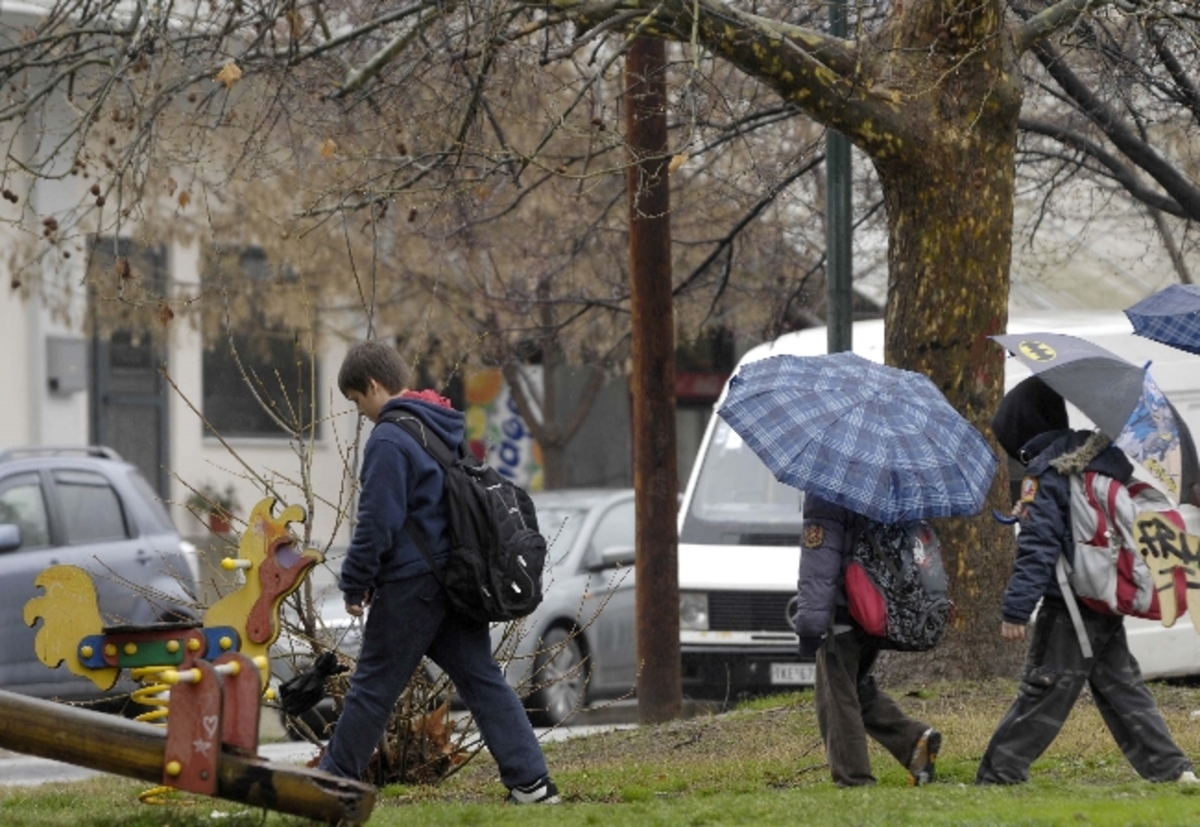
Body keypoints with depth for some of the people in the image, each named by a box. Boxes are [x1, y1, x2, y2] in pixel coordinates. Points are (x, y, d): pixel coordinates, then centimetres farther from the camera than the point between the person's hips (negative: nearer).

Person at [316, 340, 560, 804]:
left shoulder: (389, 440, -14)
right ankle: (531, 781, -2)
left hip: (411, 583, -8)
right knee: (481, 678, 6)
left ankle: (333, 782, 11)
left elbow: (378, 522, -17)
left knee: (373, 685, 2)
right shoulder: (444, 430, 14)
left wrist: (354, 585, -6)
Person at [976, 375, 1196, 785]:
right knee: (1121, 686, 13)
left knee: (1042, 692, -5)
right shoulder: (1104, 455, 8)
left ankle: (999, 774, -1)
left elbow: (1037, 548, -18)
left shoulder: (1045, 474, -13)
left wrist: (1016, 610, -16)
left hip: (1069, 607, -7)